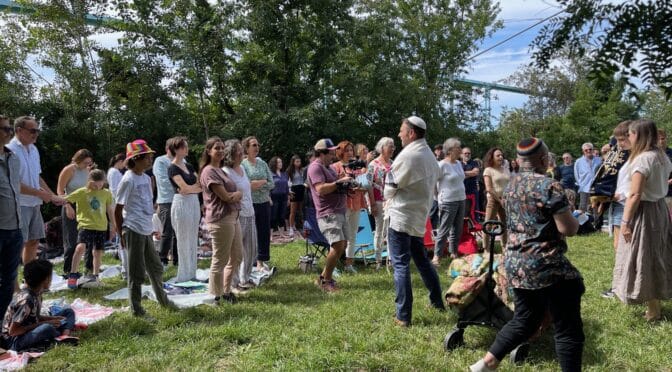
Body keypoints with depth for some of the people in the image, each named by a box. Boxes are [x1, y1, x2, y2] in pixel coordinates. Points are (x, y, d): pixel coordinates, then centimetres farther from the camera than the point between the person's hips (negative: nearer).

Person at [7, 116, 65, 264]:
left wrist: (53, 196, 13)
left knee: (34, 241, 14)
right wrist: (40, 193, -16)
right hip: (20, 205, -8)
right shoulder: (10, 150, -14)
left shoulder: (33, 149, 11)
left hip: (34, 204, 8)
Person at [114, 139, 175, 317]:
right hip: (134, 230, -8)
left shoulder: (146, 178, 10)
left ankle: (163, 300, 36)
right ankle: (136, 309, 14)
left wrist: (150, 225, 16)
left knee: (156, 267, 20)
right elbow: (118, 210, -11)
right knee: (137, 273, 2)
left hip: (146, 230, 8)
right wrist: (122, 234, -8)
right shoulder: (128, 180, -13)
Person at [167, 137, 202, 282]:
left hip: (194, 202, 7)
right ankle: (184, 275, 10)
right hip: (181, 203, -7)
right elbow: (185, 187, -16)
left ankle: (192, 273, 20)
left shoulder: (188, 166, 14)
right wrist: (197, 187, 1)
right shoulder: (173, 168, -7)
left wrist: (190, 189, -9)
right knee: (183, 241, 1)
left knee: (193, 240, 11)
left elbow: (201, 184, 9)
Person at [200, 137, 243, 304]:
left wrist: (235, 195, -4)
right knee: (220, 260, -1)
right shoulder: (209, 171, -11)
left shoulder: (220, 170, 18)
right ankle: (216, 297, 11)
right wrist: (239, 193, 1)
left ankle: (226, 291, 29)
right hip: (220, 219, -10)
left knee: (236, 256, 16)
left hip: (233, 217, 10)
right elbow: (225, 196, -16)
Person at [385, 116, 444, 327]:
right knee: (422, 260, 21)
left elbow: (390, 187, -10)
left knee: (400, 264, -4)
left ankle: (403, 316, -2)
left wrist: (388, 199, 13)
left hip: (400, 215, -8)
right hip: (419, 215, 8)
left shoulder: (407, 155, -17)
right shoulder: (430, 156, 10)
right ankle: (437, 301, 31)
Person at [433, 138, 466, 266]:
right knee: (444, 230, -5)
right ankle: (437, 256, 2)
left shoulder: (459, 163, 10)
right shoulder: (442, 165, -13)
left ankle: (453, 253, 26)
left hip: (461, 200, 7)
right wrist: (439, 196, -5)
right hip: (448, 202, -7)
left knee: (457, 229, 13)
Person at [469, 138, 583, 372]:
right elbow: (568, 229, -16)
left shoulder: (510, 186, 9)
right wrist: (573, 218, 6)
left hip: (515, 263, 8)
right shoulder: (549, 186, -15)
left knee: (524, 321, 21)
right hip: (546, 266, -8)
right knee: (568, 330, 5)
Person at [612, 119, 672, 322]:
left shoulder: (642, 159, -20)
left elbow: (635, 195, -23)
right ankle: (655, 305, 31)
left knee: (644, 260, 2)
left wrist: (625, 221, -18)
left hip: (644, 211, -9)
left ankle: (653, 312, 12)